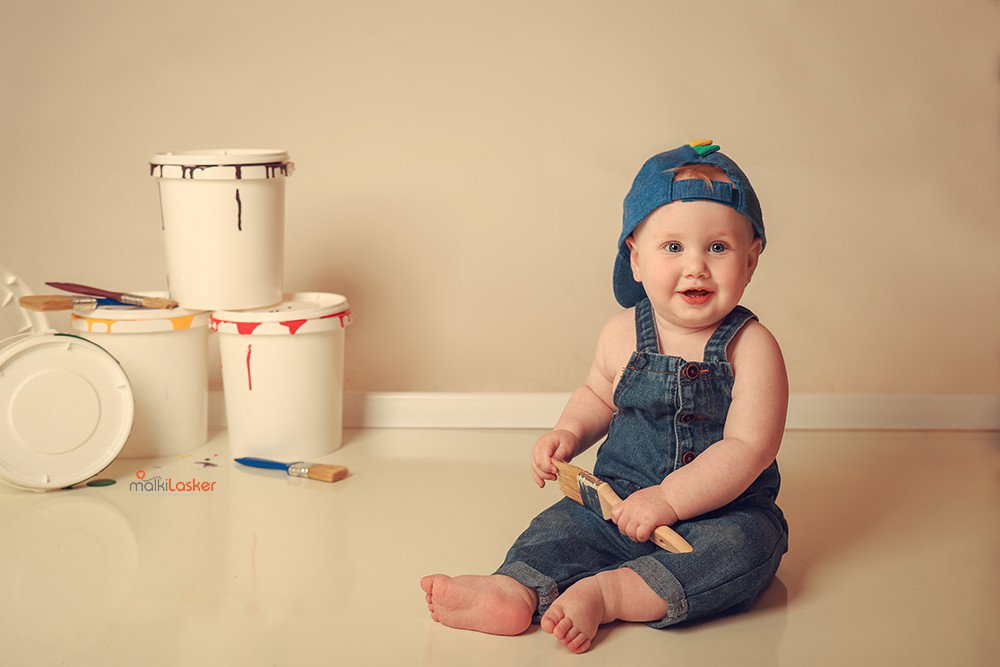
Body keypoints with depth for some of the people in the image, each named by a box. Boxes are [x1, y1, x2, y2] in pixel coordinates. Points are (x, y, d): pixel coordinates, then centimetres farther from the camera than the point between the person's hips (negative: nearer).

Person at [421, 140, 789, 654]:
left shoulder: (750, 346, -13)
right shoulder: (622, 335, 0)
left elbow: (747, 448, -20)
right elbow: (599, 395, 21)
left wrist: (668, 498, -27)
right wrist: (569, 433, 0)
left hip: (719, 509, -4)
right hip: (618, 499, 4)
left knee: (747, 544, -32)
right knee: (562, 524, -15)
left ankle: (605, 593, -38)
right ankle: (517, 589, -41)